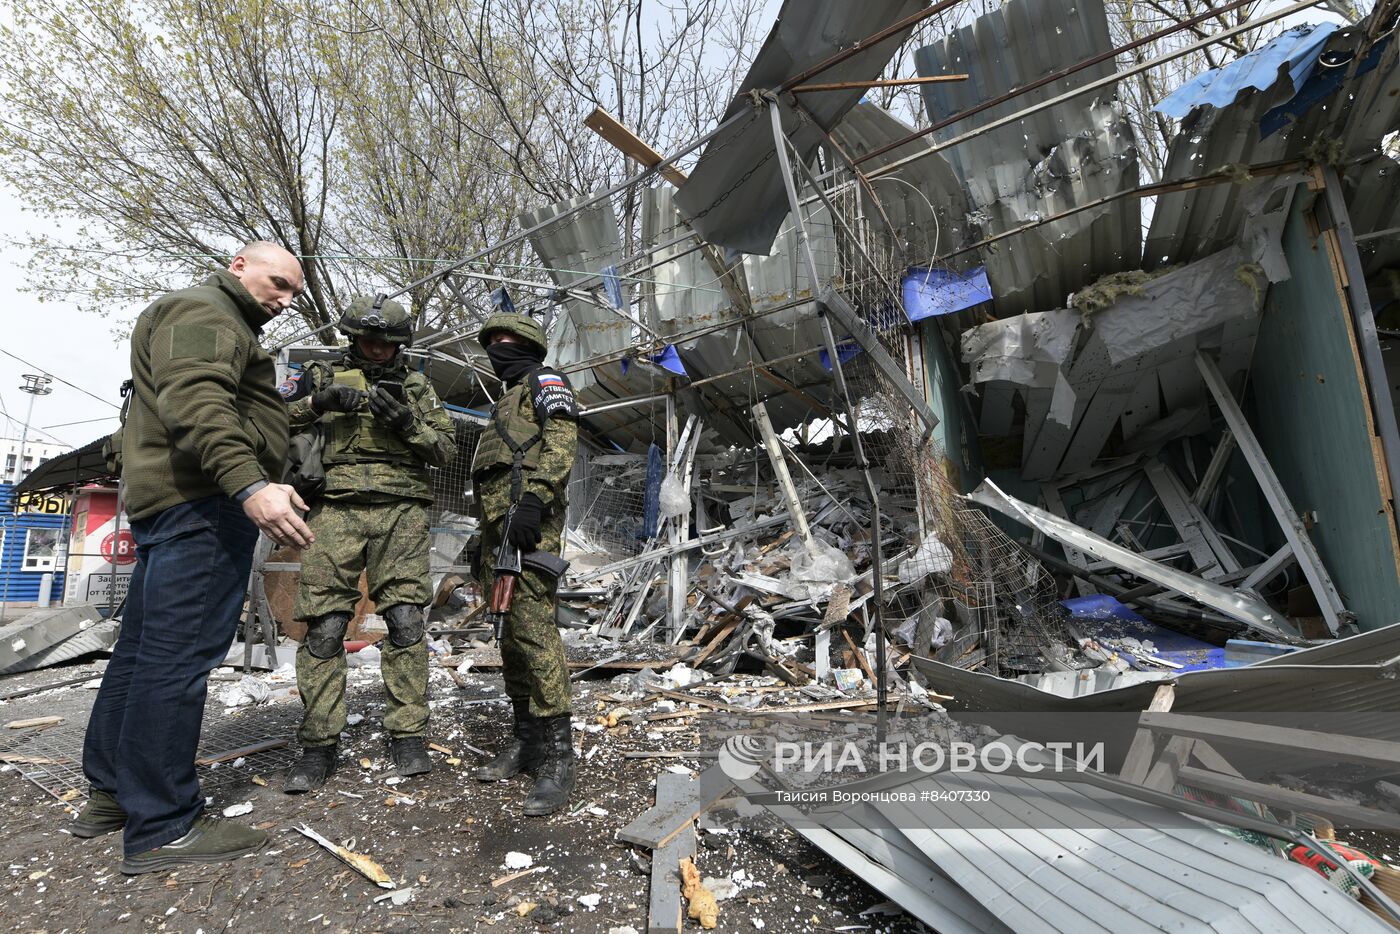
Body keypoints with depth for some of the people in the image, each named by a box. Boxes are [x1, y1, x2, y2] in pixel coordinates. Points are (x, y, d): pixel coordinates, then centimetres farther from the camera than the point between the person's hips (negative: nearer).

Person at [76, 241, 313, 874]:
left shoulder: (226, 325, 29)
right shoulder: (203, 312, -4)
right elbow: (195, 402, -23)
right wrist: (249, 485, -35)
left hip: (165, 505, 11)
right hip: (202, 500, -11)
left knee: (141, 649, 14)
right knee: (177, 656, -11)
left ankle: (111, 795, 25)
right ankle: (161, 829, -7)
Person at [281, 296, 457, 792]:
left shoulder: (417, 386, 16)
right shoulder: (326, 376, 14)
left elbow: (446, 450, 9)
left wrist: (406, 421, -8)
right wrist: (317, 402, -10)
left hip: (401, 513, 0)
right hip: (338, 510, 0)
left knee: (405, 621, -4)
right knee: (325, 626, -3)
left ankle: (408, 735, 5)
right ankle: (318, 743, 8)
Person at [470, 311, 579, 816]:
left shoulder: (544, 382, 6)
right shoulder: (506, 402, 33)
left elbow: (562, 439, -13)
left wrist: (533, 499, -26)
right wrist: (484, 543, 25)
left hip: (528, 520, -10)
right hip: (498, 526, 10)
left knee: (533, 628, -17)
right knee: (510, 633, 9)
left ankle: (557, 758, -14)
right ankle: (524, 740, 17)